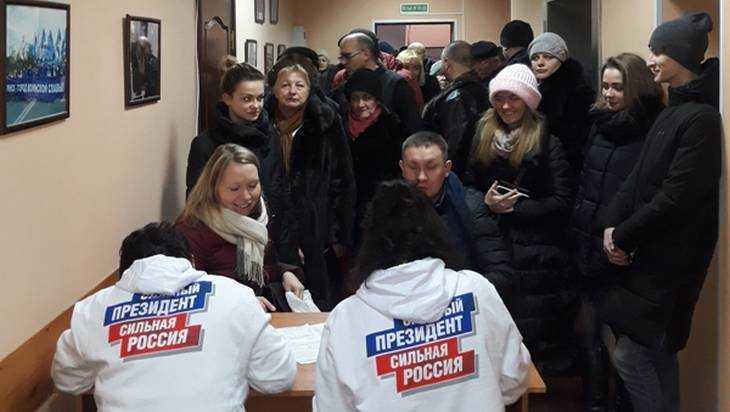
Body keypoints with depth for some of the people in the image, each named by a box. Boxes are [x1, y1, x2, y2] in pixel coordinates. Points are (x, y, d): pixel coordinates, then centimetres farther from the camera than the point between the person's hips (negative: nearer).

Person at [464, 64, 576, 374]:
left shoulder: (546, 142, -5)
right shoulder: (483, 136, 11)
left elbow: (562, 201, -9)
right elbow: (468, 186, 14)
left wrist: (513, 208, -12)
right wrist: (487, 203, -7)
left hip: (537, 254, -4)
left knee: (536, 332, -3)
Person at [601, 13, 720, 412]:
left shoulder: (701, 118, -18)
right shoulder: (673, 110, 11)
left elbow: (677, 196, -21)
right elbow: (639, 176, 10)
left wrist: (624, 236, -12)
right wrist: (612, 225, -3)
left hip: (672, 256, -9)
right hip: (653, 250, 9)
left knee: (630, 354, -6)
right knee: (658, 350, 16)